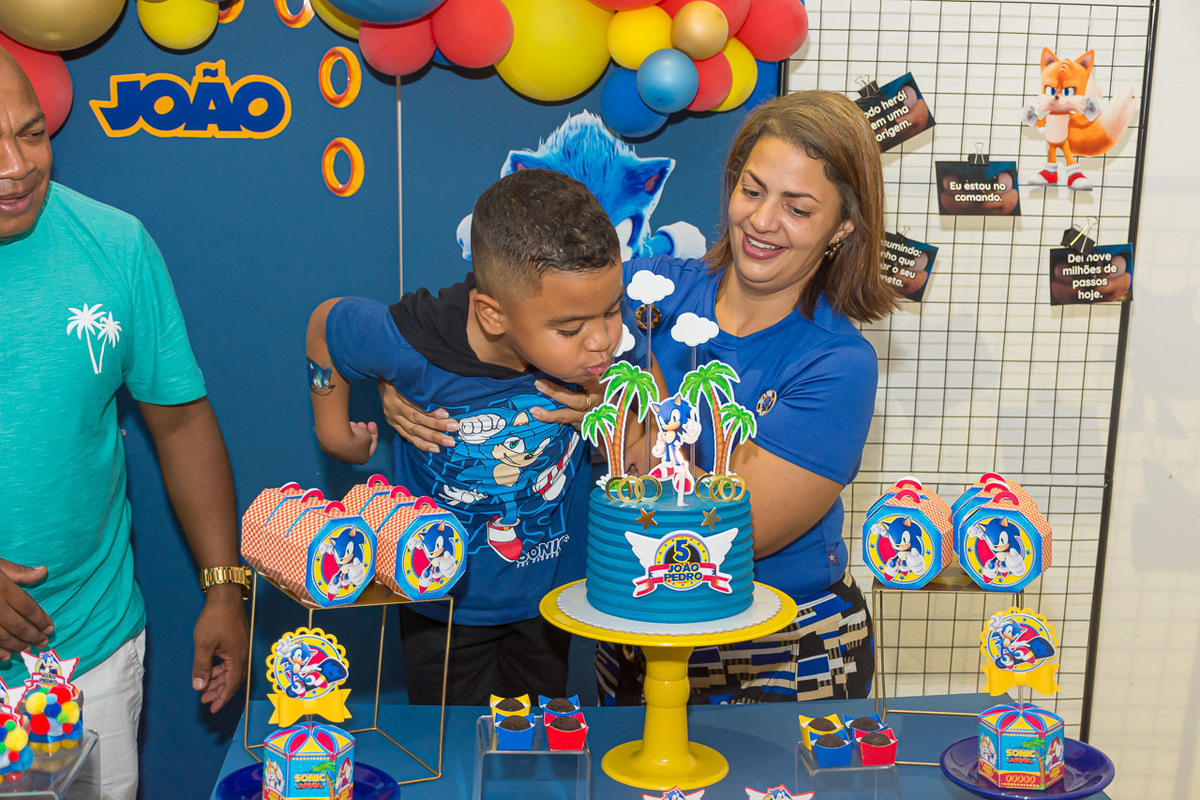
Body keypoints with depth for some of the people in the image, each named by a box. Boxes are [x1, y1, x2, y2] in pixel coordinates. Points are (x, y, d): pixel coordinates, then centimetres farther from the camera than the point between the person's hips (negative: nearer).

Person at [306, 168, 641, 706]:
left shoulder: (597, 336, -26)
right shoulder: (415, 345, -31)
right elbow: (329, 323, -7)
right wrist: (335, 430, 3)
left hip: (550, 590, 2)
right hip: (444, 600, -2)